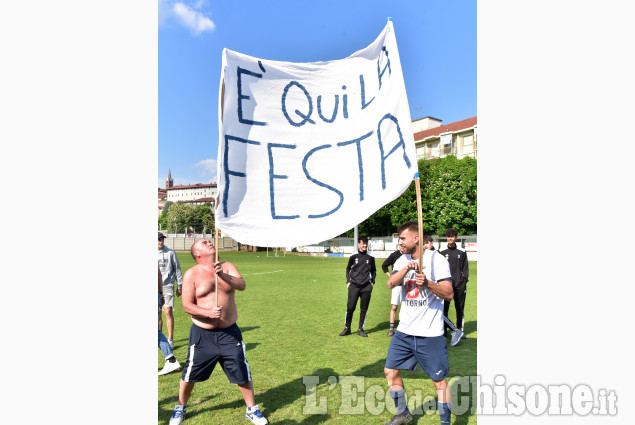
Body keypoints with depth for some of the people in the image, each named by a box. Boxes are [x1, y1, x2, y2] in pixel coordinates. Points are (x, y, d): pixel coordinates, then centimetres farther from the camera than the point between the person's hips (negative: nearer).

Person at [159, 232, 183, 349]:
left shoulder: (170, 253, 1)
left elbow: (177, 269, 6)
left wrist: (179, 286, 5)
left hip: (167, 286, -3)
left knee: (168, 312, -9)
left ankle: (170, 340, -3)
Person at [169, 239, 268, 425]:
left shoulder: (227, 267, 2)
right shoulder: (192, 274, -5)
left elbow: (242, 285, -14)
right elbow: (187, 305, -8)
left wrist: (223, 275, -30)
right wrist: (208, 313, -23)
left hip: (229, 333, 2)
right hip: (202, 334, -1)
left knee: (242, 373, 5)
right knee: (190, 375, 12)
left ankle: (252, 410, 26)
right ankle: (180, 408, 40)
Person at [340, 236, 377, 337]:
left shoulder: (370, 258, 9)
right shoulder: (353, 257, 6)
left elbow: (373, 270, 19)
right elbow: (348, 269, 14)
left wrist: (372, 281, 9)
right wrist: (348, 281, 6)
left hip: (366, 287, 1)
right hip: (354, 286, -1)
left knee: (364, 308, 4)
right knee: (350, 307, -5)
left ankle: (360, 329, 16)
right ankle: (347, 328, 9)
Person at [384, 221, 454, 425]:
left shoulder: (436, 260, -10)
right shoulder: (402, 261, 7)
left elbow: (449, 294, -16)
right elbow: (390, 284, -10)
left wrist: (427, 283, -33)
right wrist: (407, 268, -26)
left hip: (430, 333, -6)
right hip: (404, 331, 6)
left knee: (439, 380, 2)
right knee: (390, 371, 11)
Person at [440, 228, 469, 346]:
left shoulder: (462, 252, 7)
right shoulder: (442, 253, 7)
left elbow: (465, 269, 9)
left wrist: (464, 282, 0)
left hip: (459, 285, 1)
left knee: (460, 308, 6)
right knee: (444, 308, -3)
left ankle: (459, 330, 17)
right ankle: (444, 329, 5)